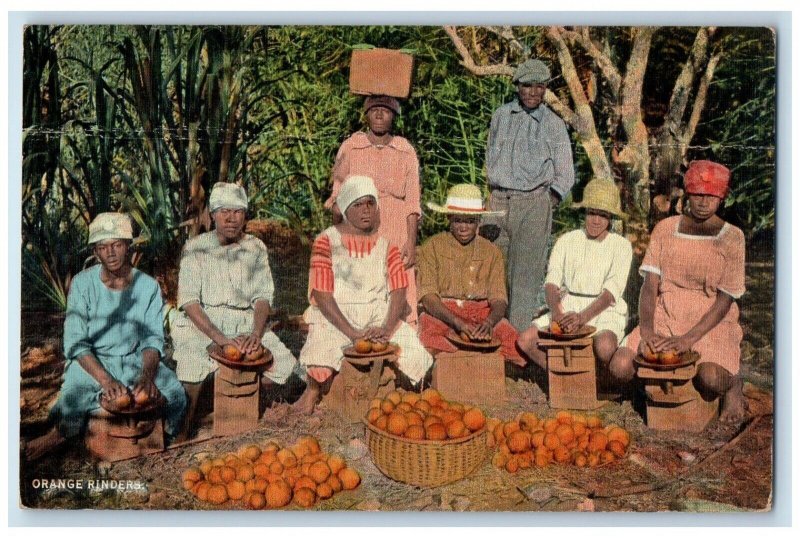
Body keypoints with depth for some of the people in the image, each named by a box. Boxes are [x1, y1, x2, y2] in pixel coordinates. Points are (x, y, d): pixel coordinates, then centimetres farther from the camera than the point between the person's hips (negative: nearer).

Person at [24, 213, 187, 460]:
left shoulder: (148, 286, -3)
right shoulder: (82, 284, -9)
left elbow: (153, 339, -5)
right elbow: (75, 343, -13)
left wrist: (147, 375, -27)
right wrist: (106, 380, -28)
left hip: (136, 361, 2)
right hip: (90, 363, -2)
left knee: (175, 394, -22)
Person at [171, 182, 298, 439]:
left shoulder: (256, 248, 7)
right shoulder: (195, 248, -2)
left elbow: (262, 296, 1)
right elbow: (189, 302, -10)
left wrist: (256, 334, -19)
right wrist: (220, 338, -24)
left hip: (245, 322, 3)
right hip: (200, 322, -3)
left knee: (284, 363, -16)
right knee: (192, 364, -32)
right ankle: (183, 433, -13)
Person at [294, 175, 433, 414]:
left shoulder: (386, 243, 9)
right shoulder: (327, 241, -3)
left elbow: (398, 290, 2)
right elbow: (322, 295, -9)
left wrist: (387, 328, -16)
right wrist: (352, 333, -19)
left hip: (379, 316, 3)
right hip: (334, 316, -3)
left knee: (415, 354, -19)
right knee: (322, 348, -34)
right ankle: (312, 392, -3)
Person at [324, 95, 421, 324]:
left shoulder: (406, 152, 7)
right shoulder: (350, 147, 7)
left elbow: (412, 203, 6)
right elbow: (338, 197, 9)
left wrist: (412, 243, -2)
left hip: (396, 240, 0)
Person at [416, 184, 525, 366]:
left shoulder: (491, 252, 11)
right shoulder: (432, 247, 4)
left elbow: (499, 299, 2)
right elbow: (427, 296, -7)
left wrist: (489, 322, -23)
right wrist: (458, 322, -24)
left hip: (482, 311, 2)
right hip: (441, 311, -1)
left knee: (512, 339, -27)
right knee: (427, 332, -36)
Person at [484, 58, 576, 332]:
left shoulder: (554, 124, 3)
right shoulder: (501, 115, 12)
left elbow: (565, 175, 5)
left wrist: (548, 204, -5)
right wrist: (493, 194, 12)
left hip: (533, 202, -3)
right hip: (499, 200, 3)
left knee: (525, 273, -6)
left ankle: (518, 334, -4)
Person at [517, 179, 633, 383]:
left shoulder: (621, 246, 2)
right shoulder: (567, 241, 10)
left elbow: (610, 292, -10)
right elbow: (551, 282, 0)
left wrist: (582, 317, -27)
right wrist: (556, 311, -22)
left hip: (604, 311, -3)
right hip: (567, 308, 3)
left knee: (604, 347, -35)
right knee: (526, 340, -18)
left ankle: (619, 384, -3)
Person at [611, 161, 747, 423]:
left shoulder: (731, 237, -4)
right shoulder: (665, 228, 3)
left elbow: (725, 301, -8)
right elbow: (650, 285, -2)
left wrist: (688, 339, -22)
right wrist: (646, 331, -19)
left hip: (712, 323, -2)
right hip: (664, 318, 3)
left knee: (710, 379, -32)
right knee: (622, 365, -21)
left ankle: (733, 383, 6)